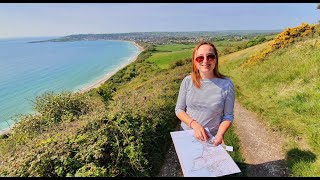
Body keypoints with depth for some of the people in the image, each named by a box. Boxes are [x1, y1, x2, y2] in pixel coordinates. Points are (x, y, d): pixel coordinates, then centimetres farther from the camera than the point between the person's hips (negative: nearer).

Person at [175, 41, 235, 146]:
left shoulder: (226, 84, -13)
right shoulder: (188, 81, -11)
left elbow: (228, 116, -6)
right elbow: (179, 109, -6)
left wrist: (220, 134, -22)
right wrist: (195, 125, -21)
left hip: (211, 138, -1)